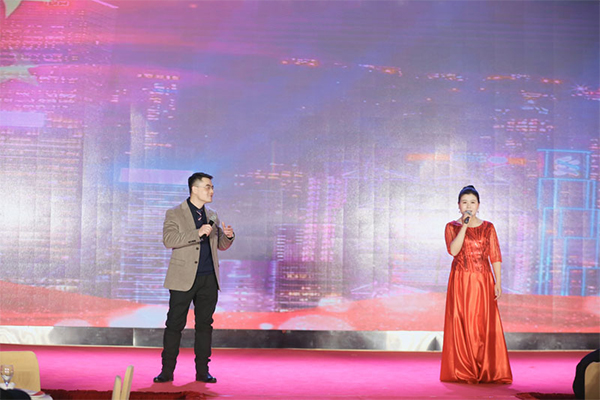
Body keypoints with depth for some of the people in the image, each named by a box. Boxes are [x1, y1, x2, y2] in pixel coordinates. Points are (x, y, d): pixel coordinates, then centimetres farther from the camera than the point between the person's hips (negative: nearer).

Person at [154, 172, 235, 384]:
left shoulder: (212, 216, 15)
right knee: (175, 324, -1)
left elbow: (221, 245, 19)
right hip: (184, 279, -4)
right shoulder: (174, 214, -1)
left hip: (209, 279, 4)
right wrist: (197, 233, -24)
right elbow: (169, 240, -15)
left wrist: (228, 236, -4)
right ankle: (167, 370, 8)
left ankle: (202, 371, 13)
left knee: (204, 325, 7)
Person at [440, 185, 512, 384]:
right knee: (462, 325, -2)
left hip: (483, 281, 1)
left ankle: (487, 372, 7)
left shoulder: (488, 228, 8)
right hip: (460, 281, -1)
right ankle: (462, 372, 5)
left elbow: (495, 256, 5)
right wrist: (464, 226, -16)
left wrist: (498, 282, -3)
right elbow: (453, 250, -13)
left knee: (485, 326, -1)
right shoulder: (452, 227, 4)